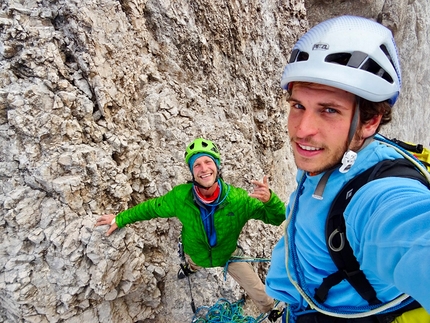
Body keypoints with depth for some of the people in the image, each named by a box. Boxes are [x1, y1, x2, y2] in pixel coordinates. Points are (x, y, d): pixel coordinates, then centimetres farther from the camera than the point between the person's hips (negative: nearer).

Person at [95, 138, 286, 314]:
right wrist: (119, 219, -8)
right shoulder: (180, 196, -33)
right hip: (197, 253, 1)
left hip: (228, 254, -1)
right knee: (194, 261, 37)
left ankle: (272, 312, 48)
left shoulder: (238, 199, -37)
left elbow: (277, 218, -34)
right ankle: (192, 266, 77)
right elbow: (151, 207, -15)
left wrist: (269, 199, -56)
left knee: (259, 291, 11)